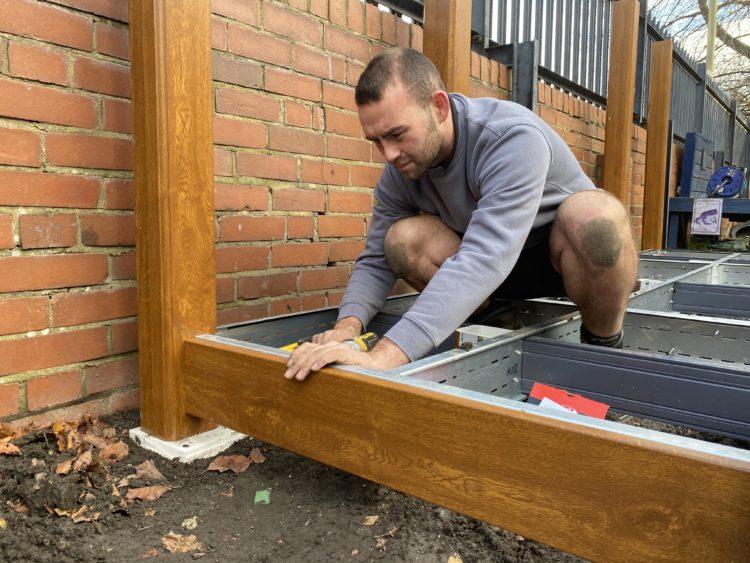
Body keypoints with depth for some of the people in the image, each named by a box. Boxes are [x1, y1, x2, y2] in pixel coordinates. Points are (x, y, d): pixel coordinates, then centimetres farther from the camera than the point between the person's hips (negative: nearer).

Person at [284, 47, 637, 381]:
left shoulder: (514, 138, -33)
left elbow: (485, 258, -47)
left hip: (569, 256, -4)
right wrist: (348, 324, -32)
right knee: (403, 238, -22)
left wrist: (383, 356, -57)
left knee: (594, 212, -39)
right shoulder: (399, 168, -13)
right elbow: (375, 260, -8)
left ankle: (604, 345, -12)